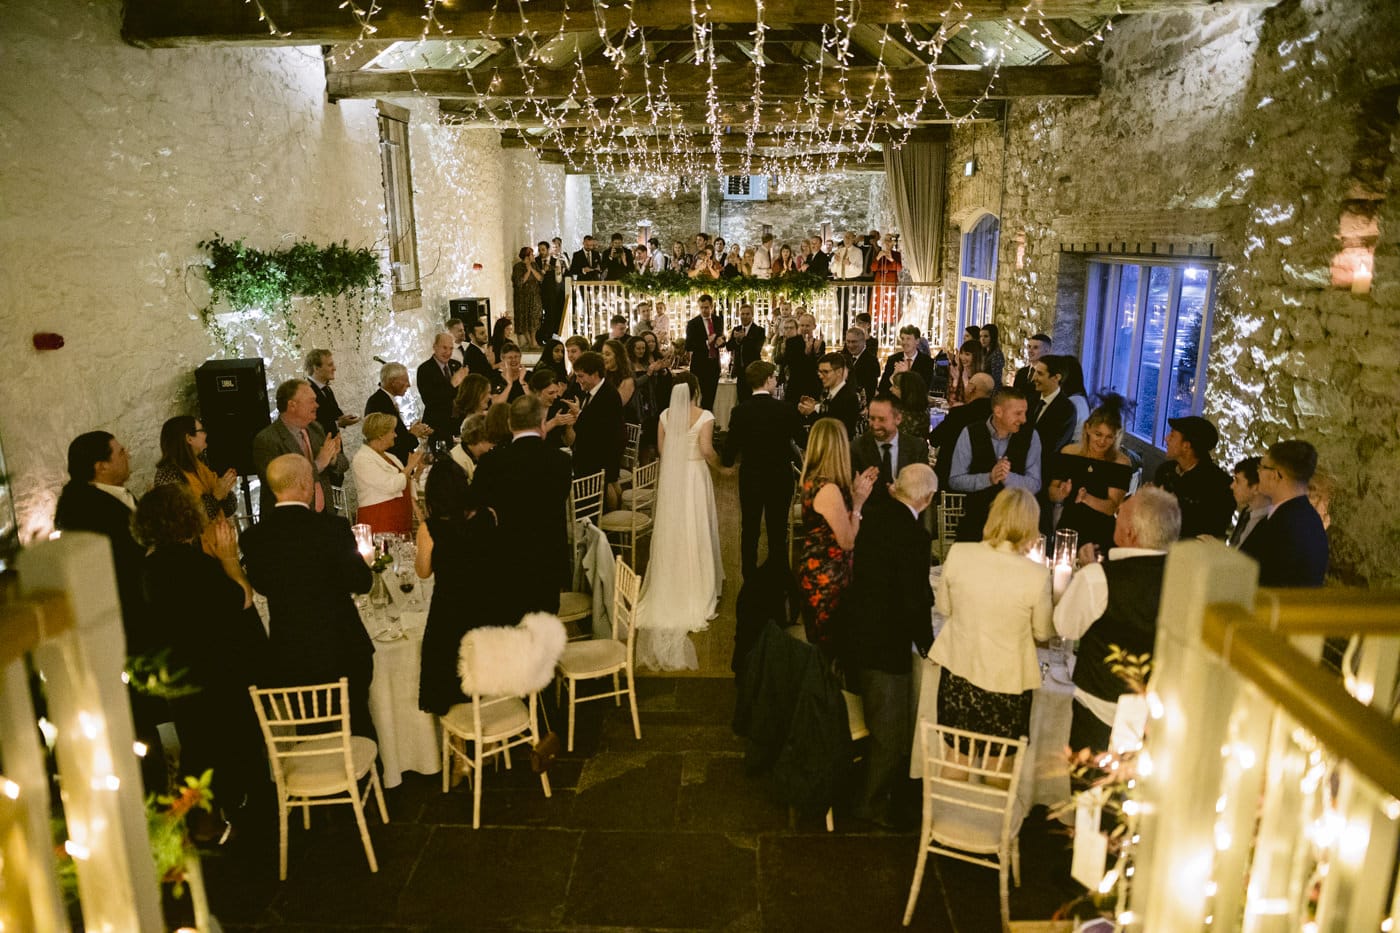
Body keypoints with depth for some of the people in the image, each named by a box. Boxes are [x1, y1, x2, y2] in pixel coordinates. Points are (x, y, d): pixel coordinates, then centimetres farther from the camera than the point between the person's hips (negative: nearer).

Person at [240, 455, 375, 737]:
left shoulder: (253, 537, -8)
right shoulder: (333, 527, -18)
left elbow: (261, 586, 7)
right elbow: (361, 583, -12)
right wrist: (361, 561, 6)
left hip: (288, 657, 3)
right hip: (343, 649, -2)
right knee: (358, 724, 17)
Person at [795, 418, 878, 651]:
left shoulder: (812, 480, 3)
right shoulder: (829, 489, -25)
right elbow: (847, 541, -20)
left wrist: (854, 492, 10)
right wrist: (858, 502, -10)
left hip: (813, 572, 9)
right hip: (827, 579, -9)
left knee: (819, 644, 21)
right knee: (829, 646, 4)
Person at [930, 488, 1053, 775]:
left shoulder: (958, 553, -15)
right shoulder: (1037, 575, -21)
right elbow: (1043, 633, -4)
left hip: (957, 675, 2)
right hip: (1007, 684, -2)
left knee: (956, 760, 22)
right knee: (999, 769, 20)